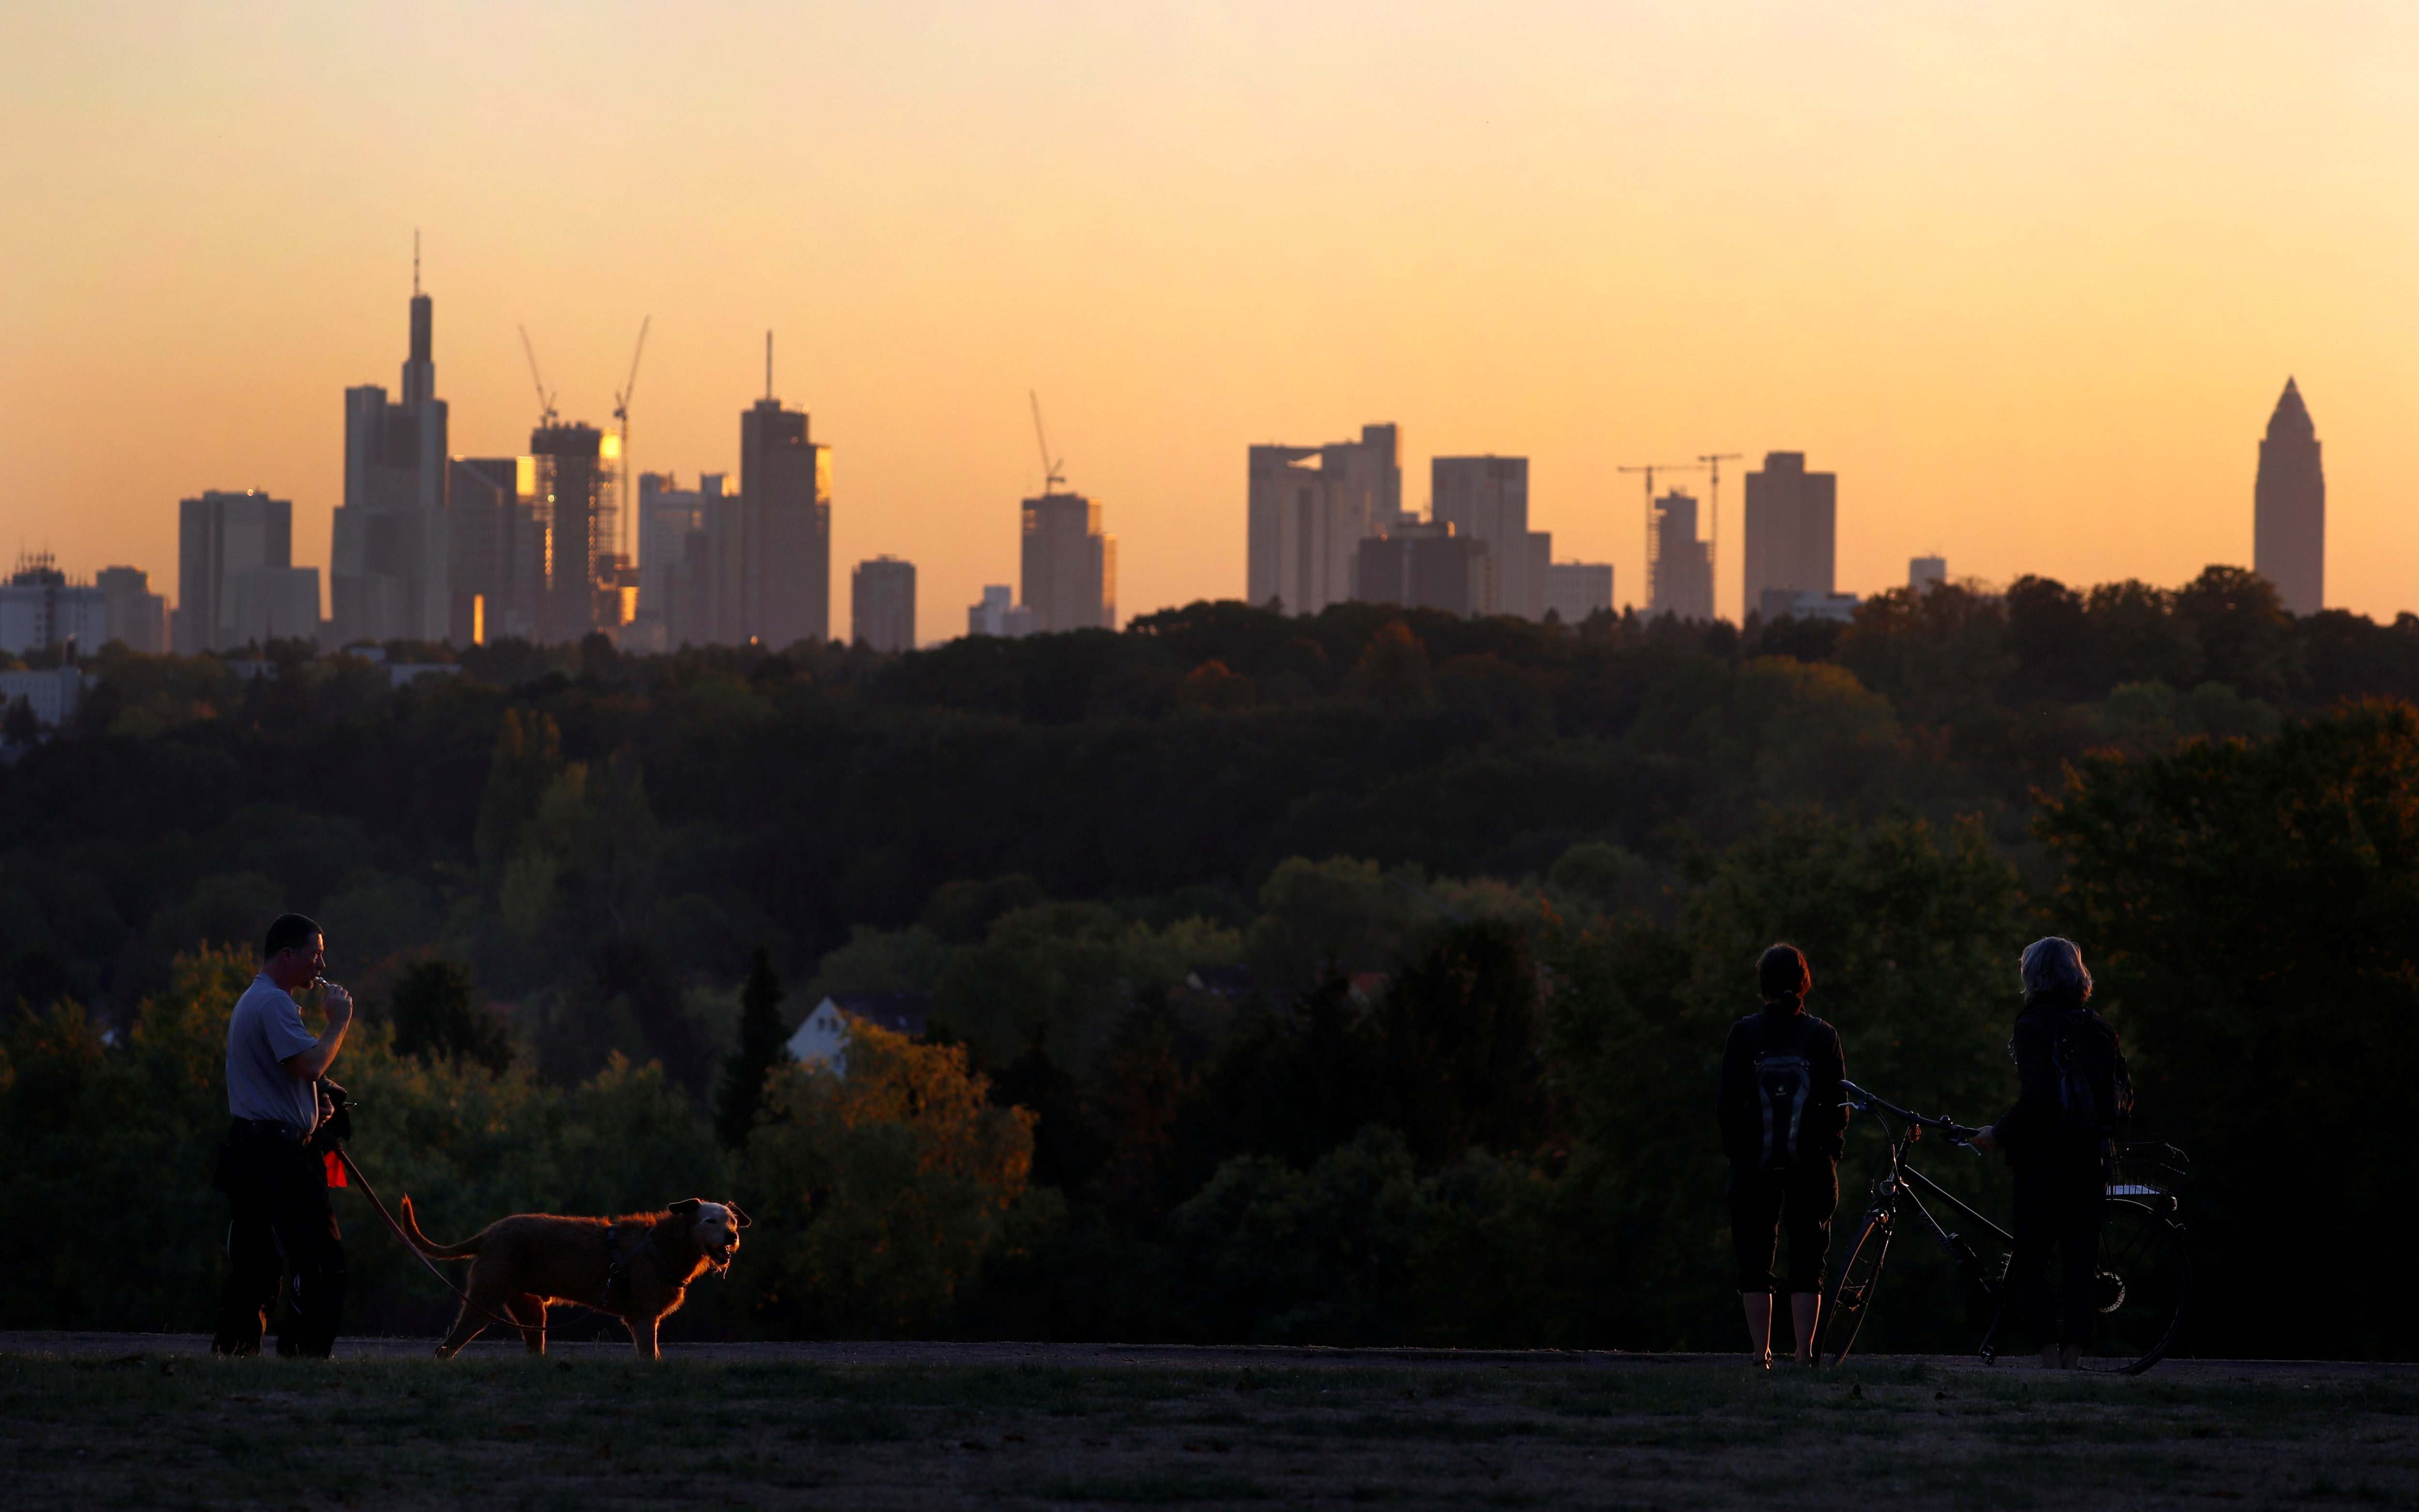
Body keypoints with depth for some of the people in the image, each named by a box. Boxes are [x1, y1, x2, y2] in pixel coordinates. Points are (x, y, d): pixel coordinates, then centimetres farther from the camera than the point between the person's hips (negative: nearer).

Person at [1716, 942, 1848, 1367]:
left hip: (1755, 1162, -1)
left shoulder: (1745, 1033, -5)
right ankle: (1805, 1350, -2)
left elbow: (1727, 1103, -4)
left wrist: (1734, 1149, 8)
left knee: (1755, 1258, 7)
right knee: (1807, 1257, 6)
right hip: (1811, 1161, 1)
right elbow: (1838, 1106, -2)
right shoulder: (1822, 1036, -2)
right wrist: (1830, 1148, 11)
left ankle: (1760, 1350, 3)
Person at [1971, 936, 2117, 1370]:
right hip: (2091, 1158, 6)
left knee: (2029, 1263, 0)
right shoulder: (2098, 1027, 9)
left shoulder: (2033, 1026, -10)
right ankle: (2074, 1355, 5)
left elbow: (2035, 1099, -19)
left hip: (2044, 1159, -6)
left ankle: (2050, 1355, -11)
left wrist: (1998, 1135, -7)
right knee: (2082, 1261, 7)